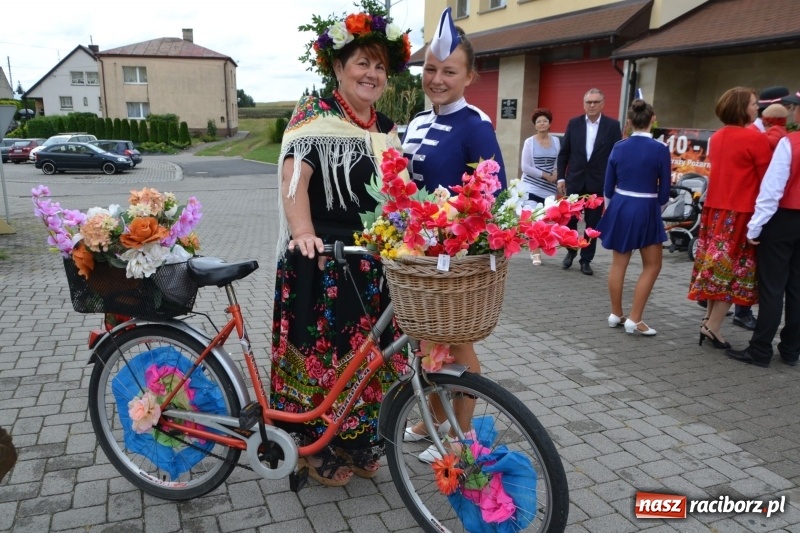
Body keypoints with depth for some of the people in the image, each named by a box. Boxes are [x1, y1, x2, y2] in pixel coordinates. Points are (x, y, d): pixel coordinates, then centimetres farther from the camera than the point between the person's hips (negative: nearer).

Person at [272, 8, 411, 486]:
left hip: (375, 265, 6)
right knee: (323, 354, 3)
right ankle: (322, 452, 24)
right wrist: (303, 233, -35)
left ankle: (363, 447, 33)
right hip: (322, 260, -6)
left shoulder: (387, 129, 14)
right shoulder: (314, 114, -5)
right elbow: (294, 179, -18)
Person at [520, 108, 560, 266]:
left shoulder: (556, 141, 7)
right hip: (532, 187, -3)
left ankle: (535, 249, 15)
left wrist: (556, 173, -10)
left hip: (549, 188, 3)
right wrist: (544, 175, -12)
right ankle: (535, 252, 1)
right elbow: (525, 167, -7)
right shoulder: (529, 142, -2)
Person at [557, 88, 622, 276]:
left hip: (598, 182, -1)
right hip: (575, 180, 1)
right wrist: (561, 177, -1)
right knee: (569, 219, 5)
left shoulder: (613, 125, -1)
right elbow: (564, 152, 5)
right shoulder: (574, 123, 3)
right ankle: (570, 251, 27)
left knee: (593, 223, 5)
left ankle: (586, 260, 16)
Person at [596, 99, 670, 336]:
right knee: (652, 265, 9)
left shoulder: (618, 147, -1)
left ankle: (615, 314, 23)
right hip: (646, 210, -4)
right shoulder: (660, 149, -11)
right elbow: (664, 191, -5)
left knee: (619, 263, 13)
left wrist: (610, 209, 23)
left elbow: (608, 186, 5)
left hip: (620, 207, 4)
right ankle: (634, 320, 7)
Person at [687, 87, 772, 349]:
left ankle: (709, 318, 17)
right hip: (740, 211, -7)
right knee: (733, 267, 0)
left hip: (714, 207, 7)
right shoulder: (756, 138, -11)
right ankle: (713, 326, 1)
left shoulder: (717, 137, 10)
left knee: (715, 265, 12)